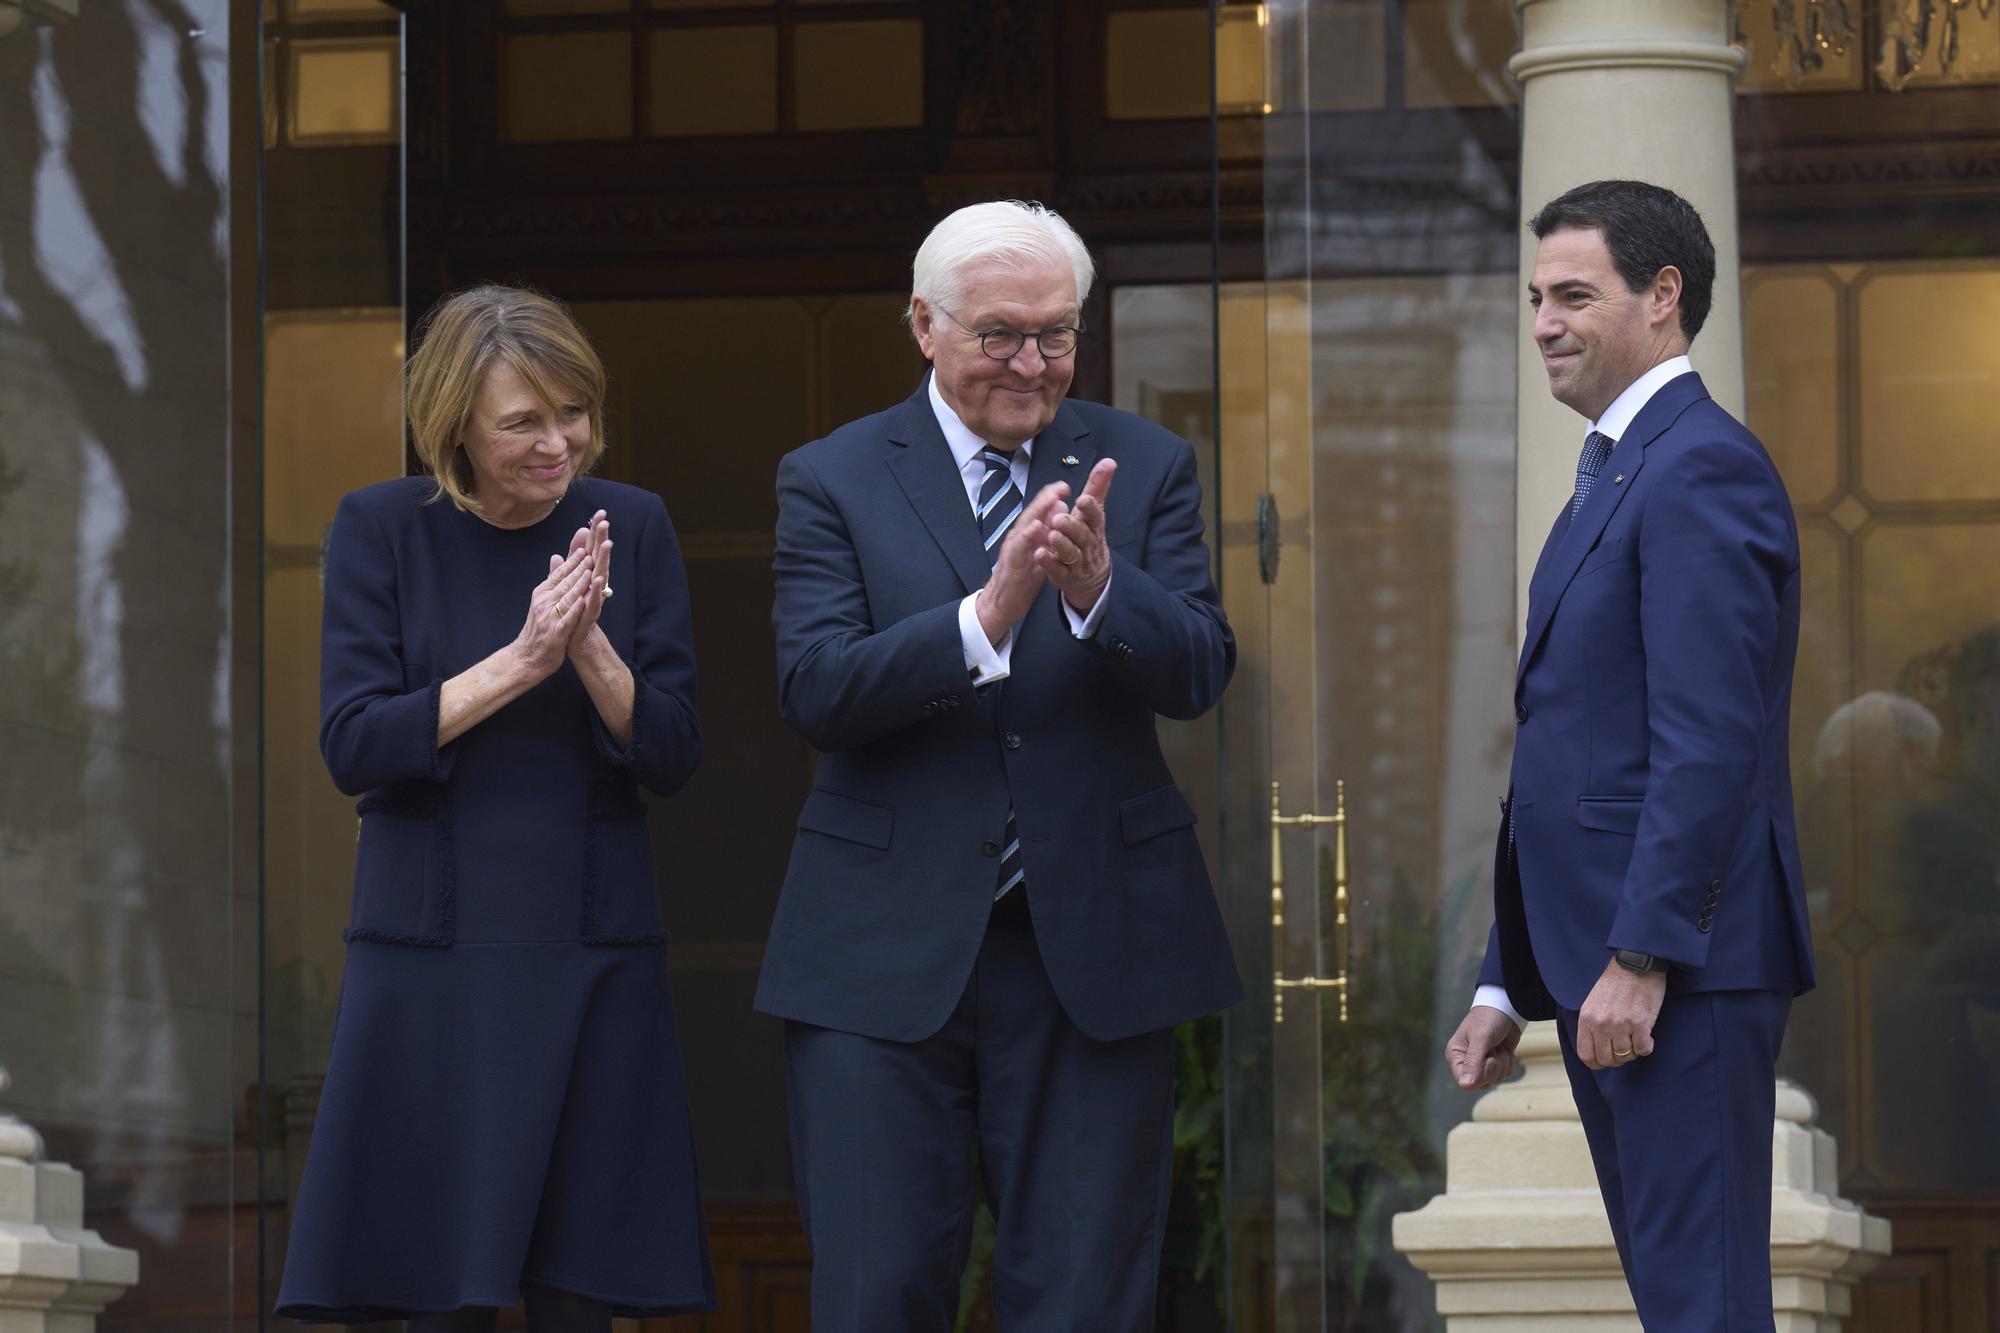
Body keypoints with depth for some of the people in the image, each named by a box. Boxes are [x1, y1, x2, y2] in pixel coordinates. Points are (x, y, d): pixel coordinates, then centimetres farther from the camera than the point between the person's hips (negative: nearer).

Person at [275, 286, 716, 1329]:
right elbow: (353, 747, -8)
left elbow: (671, 755, 1)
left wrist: (590, 648, -17)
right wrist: (519, 662, -17)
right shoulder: (381, 528, -1)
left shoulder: (631, 526, 4)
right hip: (434, 948, -1)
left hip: (593, 949, 2)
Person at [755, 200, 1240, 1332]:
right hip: (887, 953, -1)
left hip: (1094, 942, 1)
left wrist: (1099, 586, -24)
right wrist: (986, 616, -24)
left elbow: (1199, 674, -4)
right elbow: (816, 694, -10)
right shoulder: (831, 480, 3)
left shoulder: (1148, 468, 7)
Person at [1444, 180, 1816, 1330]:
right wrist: (1508, 987, 20)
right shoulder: (1616, 471, 21)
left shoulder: (1701, 468, -11)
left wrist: (1639, 959, -22)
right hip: (1603, 972, 10)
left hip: (1680, 972, -10)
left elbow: (1710, 740, -19)